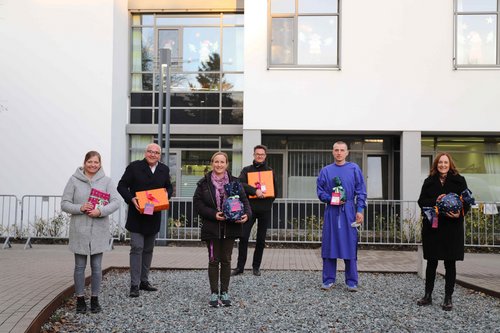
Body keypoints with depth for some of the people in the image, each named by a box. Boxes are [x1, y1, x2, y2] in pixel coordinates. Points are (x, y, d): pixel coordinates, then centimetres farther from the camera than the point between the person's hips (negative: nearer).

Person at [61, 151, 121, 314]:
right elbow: (64, 203, 0)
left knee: (97, 267, 8)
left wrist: (100, 211, -21)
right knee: (80, 267, 9)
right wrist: (80, 208, -17)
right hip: (79, 230, 0)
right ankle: (80, 299, 22)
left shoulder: (106, 181, 2)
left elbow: (116, 202, -6)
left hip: (99, 231, 0)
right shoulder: (74, 180, 1)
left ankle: (95, 299, 21)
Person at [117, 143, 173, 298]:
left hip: (153, 217, 5)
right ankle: (134, 285, -1)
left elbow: (169, 187, 18)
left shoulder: (164, 170, 6)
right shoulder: (134, 167, -6)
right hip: (137, 216, -5)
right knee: (137, 248, -8)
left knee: (148, 250, 13)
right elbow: (122, 186, -4)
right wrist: (131, 199, -20)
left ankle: (144, 281, 25)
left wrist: (166, 195, -4)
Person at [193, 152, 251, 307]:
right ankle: (214, 293, 16)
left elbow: (244, 200, 2)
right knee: (214, 261, 5)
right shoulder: (204, 183, -1)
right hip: (211, 228, -1)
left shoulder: (234, 182, 3)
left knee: (226, 261, 9)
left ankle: (224, 292, 20)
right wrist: (213, 214, -15)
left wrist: (246, 214, -18)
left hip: (230, 228, 1)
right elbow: (197, 203, -4)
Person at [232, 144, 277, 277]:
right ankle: (240, 266, 4)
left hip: (265, 210, 2)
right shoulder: (247, 170, 7)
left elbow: (275, 190, 13)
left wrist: (268, 202, 0)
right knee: (243, 237, -6)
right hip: (250, 208, -1)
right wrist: (255, 191, -23)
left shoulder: (270, 171, 12)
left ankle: (256, 267, 16)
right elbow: (241, 184, -11)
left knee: (261, 240, 6)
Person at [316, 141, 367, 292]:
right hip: (331, 212, 1)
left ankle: (352, 282, 12)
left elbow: (361, 191, 4)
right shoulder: (326, 170, 7)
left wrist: (360, 210, -5)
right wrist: (330, 199, -10)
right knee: (329, 245, 4)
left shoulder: (354, 169, 5)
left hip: (348, 212, -1)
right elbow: (320, 191, 8)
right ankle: (328, 280, 14)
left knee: (350, 246, 2)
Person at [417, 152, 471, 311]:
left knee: (450, 263, 5)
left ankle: (448, 298, 15)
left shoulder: (459, 180, 2)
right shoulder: (429, 182, 8)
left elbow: (467, 202, -1)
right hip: (432, 226, 2)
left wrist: (459, 213, -20)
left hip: (452, 228, -2)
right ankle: (428, 295, 21)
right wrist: (435, 202, -15)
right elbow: (421, 201, 4)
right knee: (431, 262, 10)